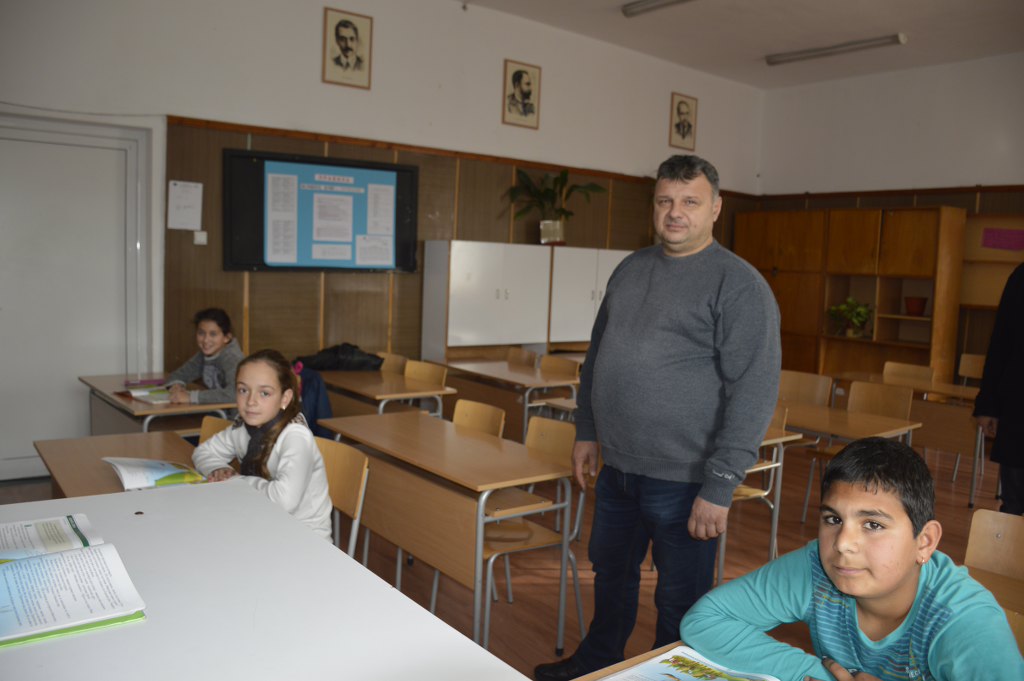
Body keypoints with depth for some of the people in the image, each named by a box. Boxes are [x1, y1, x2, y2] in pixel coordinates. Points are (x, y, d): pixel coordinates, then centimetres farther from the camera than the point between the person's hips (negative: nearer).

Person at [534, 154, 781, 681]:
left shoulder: (739, 285, -13)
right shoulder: (630, 269, 9)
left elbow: (755, 392, -17)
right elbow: (597, 354, 18)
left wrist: (719, 487, -19)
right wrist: (586, 430, 14)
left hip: (682, 479, -7)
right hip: (617, 466, 7)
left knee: (679, 601, 10)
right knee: (610, 572, 25)